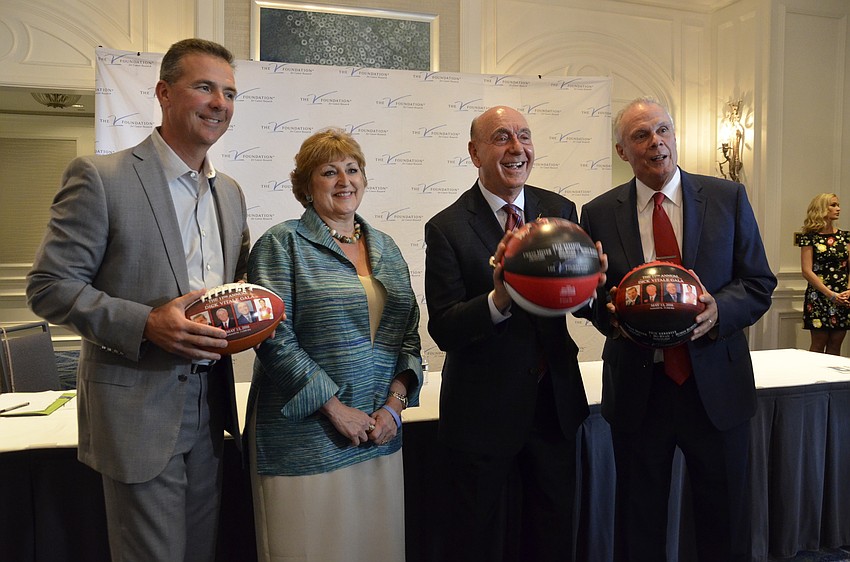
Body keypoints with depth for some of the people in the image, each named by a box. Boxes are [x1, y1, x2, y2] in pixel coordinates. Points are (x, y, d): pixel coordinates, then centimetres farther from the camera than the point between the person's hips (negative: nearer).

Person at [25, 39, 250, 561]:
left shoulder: (231, 192, 10)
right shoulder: (99, 176, -10)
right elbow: (49, 287, -11)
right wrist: (146, 324, -23)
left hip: (210, 406, 6)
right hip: (139, 408, -6)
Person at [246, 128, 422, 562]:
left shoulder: (385, 248, 12)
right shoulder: (283, 244, -5)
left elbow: (409, 333, 10)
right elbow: (275, 339, -13)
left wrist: (395, 403, -2)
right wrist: (336, 409, -14)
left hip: (380, 432, 5)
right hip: (306, 439, -5)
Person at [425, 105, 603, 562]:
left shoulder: (560, 210, 1)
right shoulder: (447, 228, -12)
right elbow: (443, 331, -17)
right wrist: (498, 301, -35)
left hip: (555, 400, 4)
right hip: (483, 410, -3)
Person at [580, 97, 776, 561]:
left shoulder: (728, 198, 1)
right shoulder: (599, 214, 0)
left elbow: (759, 284, 1)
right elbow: (590, 295, 5)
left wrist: (718, 310, -19)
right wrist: (611, 316, -16)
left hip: (716, 387, 1)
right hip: (637, 390, 0)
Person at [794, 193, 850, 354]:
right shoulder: (810, 237, -3)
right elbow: (807, 271, -9)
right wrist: (830, 294, -13)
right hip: (819, 297, -4)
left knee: (835, 345, 7)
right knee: (818, 344, 0)